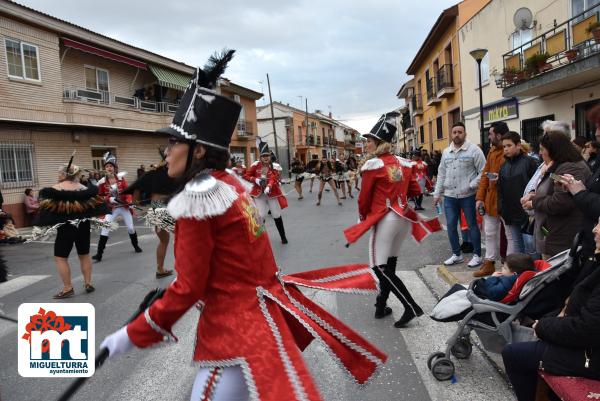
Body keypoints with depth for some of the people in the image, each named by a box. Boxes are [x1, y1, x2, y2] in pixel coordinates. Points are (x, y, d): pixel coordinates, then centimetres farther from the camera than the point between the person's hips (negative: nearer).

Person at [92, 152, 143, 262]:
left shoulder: (121, 177, -5)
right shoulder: (102, 182, -7)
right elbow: (100, 196, 0)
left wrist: (129, 201, -25)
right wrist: (109, 199, -18)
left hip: (124, 207, 1)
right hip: (111, 209, -1)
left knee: (131, 228, 10)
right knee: (104, 230, -12)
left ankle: (136, 246, 35)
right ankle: (99, 254, -6)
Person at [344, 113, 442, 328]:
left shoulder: (372, 165, -12)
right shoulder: (404, 163, 6)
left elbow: (365, 197, -7)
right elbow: (415, 191, 12)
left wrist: (362, 216, 11)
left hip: (384, 219, -7)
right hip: (404, 217, 8)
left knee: (380, 267, 0)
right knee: (389, 265, 15)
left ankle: (411, 307, -5)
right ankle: (381, 306, 25)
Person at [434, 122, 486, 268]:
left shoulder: (474, 150, -6)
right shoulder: (446, 152, 10)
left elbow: (483, 171, -7)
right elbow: (441, 174, 15)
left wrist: (472, 185, -17)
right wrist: (437, 193, 12)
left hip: (468, 196, -5)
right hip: (449, 196, 5)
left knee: (472, 225, 5)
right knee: (451, 226, 9)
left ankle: (477, 255, 18)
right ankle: (456, 254, 23)